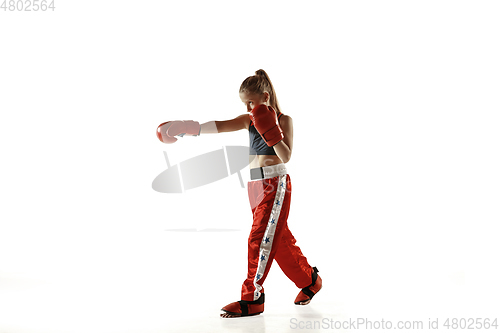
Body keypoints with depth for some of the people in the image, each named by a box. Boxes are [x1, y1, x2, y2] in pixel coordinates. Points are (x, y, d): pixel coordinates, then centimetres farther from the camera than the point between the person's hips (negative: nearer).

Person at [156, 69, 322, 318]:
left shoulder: (283, 120, -5)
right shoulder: (249, 121, 10)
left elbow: (286, 156, -15)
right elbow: (220, 126, -3)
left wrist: (270, 130, -25)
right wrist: (186, 127, -15)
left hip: (275, 185, -7)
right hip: (255, 185, 7)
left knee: (261, 238, -10)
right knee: (279, 239, 13)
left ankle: (252, 299, -5)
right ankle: (310, 280, 30)